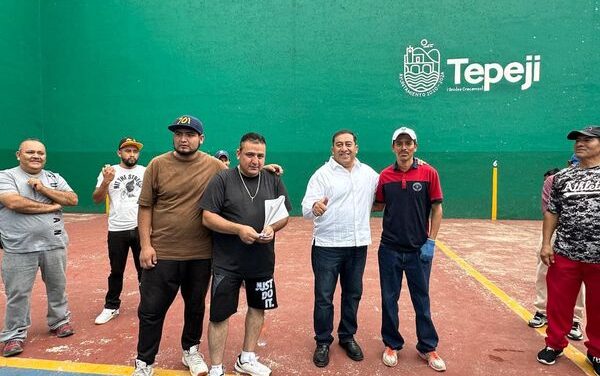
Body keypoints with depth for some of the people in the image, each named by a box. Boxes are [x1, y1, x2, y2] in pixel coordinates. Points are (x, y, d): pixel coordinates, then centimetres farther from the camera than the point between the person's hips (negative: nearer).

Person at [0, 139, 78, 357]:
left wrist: (44, 189, -13)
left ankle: (59, 321, 32)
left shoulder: (54, 178, 8)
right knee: (18, 293, 5)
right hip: (20, 248, -3)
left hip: (54, 245, 4)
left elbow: (73, 200, -2)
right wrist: (51, 206, -12)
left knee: (57, 287, 15)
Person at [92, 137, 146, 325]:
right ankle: (111, 307, 26)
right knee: (116, 271, 11)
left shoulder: (146, 172, 5)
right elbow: (96, 200, -4)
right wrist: (106, 182, -21)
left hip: (141, 228, 1)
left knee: (145, 269, 9)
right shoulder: (109, 172, 2)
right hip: (117, 230, 0)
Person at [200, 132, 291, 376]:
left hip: (262, 261, 4)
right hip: (227, 262, -4)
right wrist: (239, 229, -24)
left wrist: (272, 227, -15)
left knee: (257, 307, 17)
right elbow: (208, 217, -12)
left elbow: (285, 215, 7)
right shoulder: (222, 180, -8)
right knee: (220, 314, 3)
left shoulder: (273, 180, 3)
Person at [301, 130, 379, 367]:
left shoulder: (369, 173, 7)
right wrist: (314, 207, -41)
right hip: (327, 246, -4)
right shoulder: (322, 174, -7)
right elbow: (306, 209, -15)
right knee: (323, 296, 4)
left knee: (353, 294, 15)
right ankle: (323, 342, 22)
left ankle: (348, 337, 34)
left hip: (358, 245, 4)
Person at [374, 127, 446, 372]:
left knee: (421, 300, 11)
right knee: (389, 299, 11)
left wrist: (431, 241, -7)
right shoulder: (385, 175, 1)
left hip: (419, 249, -1)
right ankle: (391, 344, 28)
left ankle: (427, 347, 27)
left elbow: (437, 209, -2)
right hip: (390, 248, 2)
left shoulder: (429, 173, -5)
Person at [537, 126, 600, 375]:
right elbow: (551, 213, 10)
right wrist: (546, 243, 2)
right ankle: (555, 344, 27)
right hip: (565, 254, 2)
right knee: (558, 302, 9)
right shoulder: (562, 177, 7)